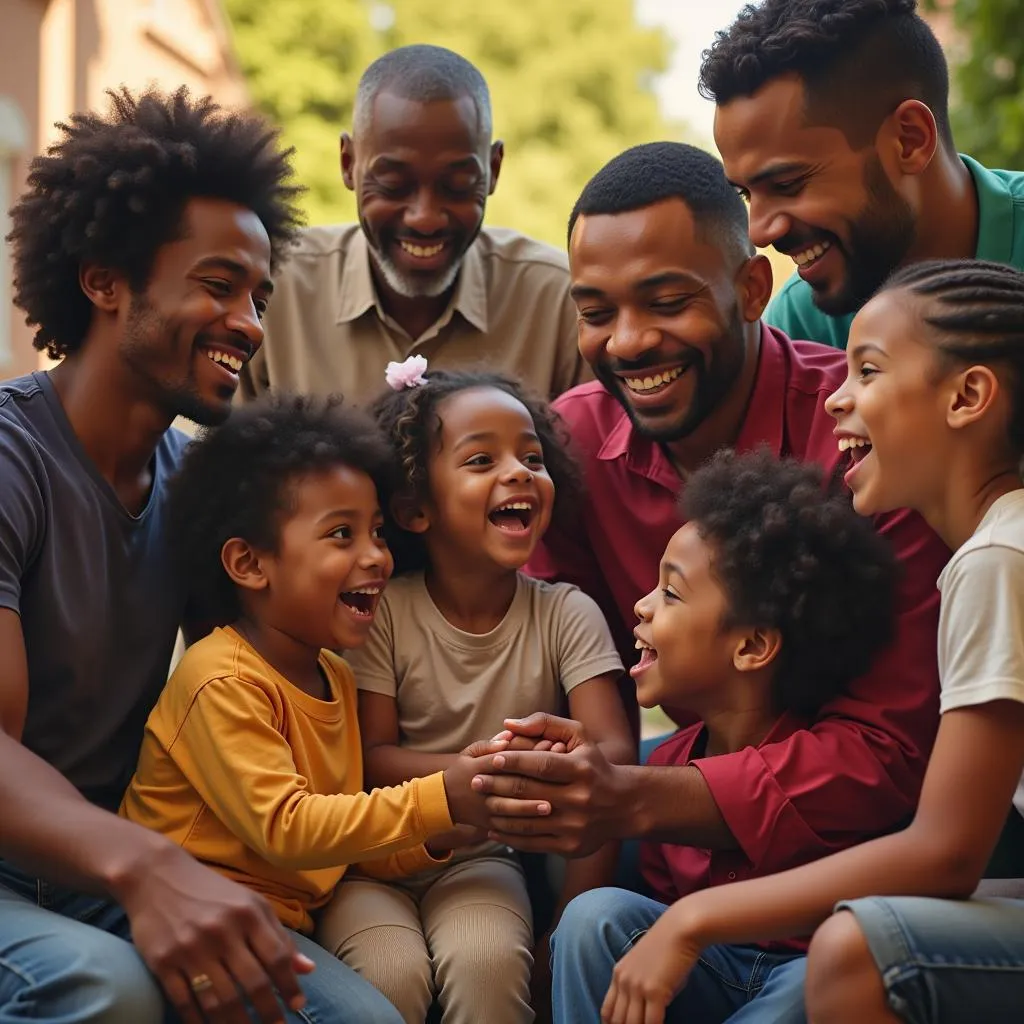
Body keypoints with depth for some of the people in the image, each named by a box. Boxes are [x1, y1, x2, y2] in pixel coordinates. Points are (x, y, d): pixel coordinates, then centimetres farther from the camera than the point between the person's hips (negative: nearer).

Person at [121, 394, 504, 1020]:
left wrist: (431, 835, -7)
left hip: (281, 920, 9)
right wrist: (436, 800, -25)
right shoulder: (223, 682, -17)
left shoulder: (335, 676, 12)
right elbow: (286, 829, -24)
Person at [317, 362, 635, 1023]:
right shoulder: (383, 612, -9)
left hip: (479, 858, 1)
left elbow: (613, 755, -16)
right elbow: (372, 759, -12)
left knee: (489, 960, -28)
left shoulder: (566, 615, -7)